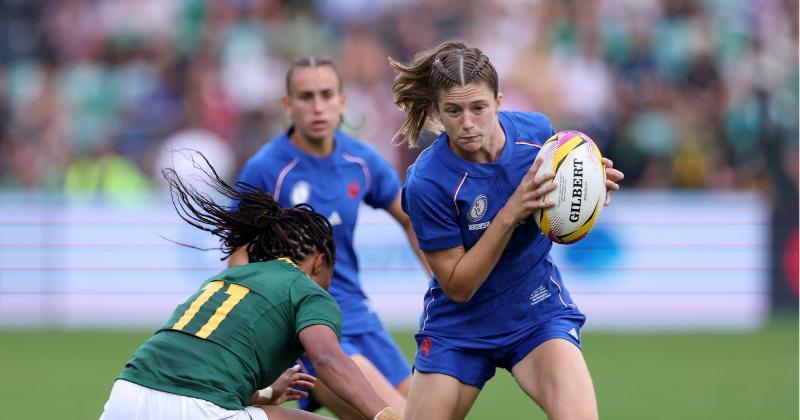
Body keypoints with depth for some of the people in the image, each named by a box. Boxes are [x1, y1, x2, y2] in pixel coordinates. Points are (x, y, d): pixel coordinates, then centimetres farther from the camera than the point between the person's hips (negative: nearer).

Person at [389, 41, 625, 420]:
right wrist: (510, 214, -30)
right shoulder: (426, 182, -23)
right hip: (459, 327, -1)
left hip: (537, 312, 1)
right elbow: (457, 286, -19)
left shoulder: (536, 130, -12)